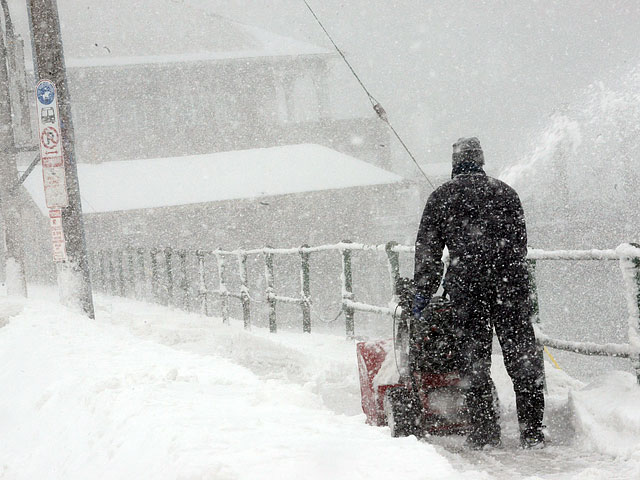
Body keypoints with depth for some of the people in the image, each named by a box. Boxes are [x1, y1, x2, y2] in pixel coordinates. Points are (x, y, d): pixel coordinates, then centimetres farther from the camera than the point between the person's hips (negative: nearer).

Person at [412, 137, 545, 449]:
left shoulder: (440, 198, 9)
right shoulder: (504, 192, 13)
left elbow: (427, 250, 7)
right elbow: (520, 240, 17)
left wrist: (423, 292, 12)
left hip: (466, 285, -1)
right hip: (510, 281, 1)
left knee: (474, 355, 6)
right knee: (521, 353, 3)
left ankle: (484, 430, 5)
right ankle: (532, 431, 1)